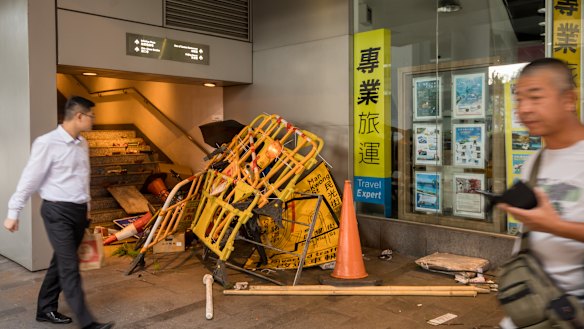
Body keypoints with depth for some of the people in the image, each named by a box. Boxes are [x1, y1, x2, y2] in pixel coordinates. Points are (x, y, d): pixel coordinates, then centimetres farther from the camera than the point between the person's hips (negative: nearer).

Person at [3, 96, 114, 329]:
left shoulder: (82, 144, 9)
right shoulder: (47, 143, -14)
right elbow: (30, 179, -10)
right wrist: (13, 213, -5)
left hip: (79, 211, 8)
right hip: (57, 211, -7)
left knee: (61, 263, 16)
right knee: (70, 267, -6)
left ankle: (46, 309, 31)